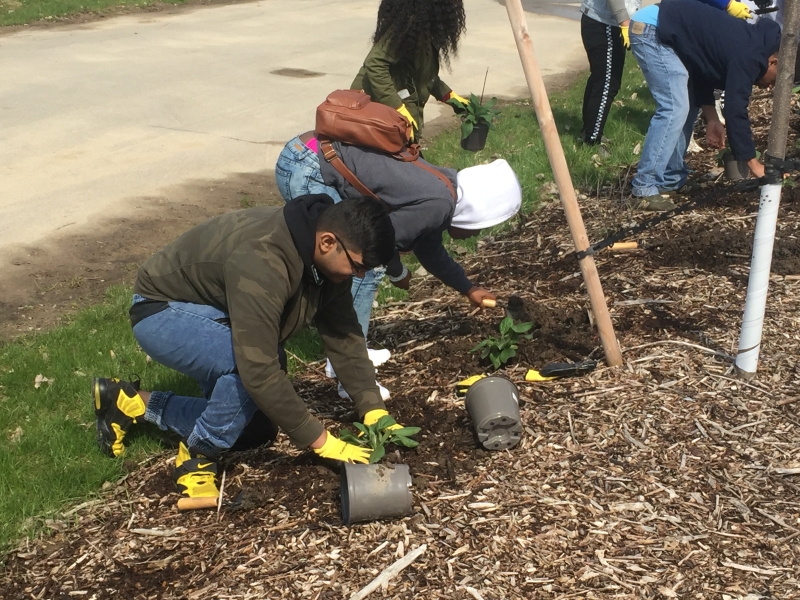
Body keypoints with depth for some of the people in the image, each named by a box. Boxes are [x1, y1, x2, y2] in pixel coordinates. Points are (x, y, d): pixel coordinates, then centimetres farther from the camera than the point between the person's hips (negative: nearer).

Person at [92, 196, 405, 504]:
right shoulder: (262, 263, -39)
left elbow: (344, 334, -6)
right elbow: (259, 372, -40)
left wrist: (373, 410, -15)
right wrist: (321, 442, -32)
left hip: (212, 311, 9)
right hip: (162, 312, -9)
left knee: (255, 425, 9)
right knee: (248, 365, -35)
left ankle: (132, 403, 19)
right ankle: (197, 458, -9)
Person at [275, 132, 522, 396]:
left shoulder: (438, 186, 14)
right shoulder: (438, 205, -15)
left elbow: (430, 251, 30)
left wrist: (468, 289, 42)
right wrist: (398, 274, 9)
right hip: (306, 168, -10)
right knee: (365, 268, -8)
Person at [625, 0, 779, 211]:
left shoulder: (749, 43, 13)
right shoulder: (748, 56, -17)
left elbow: (702, 71, 18)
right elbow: (735, 110, -18)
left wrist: (711, 118, 9)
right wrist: (753, 164, -12)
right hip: (652, 30, -11)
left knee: (688, 105, 14)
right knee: (674, 108, -14)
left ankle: (670, 180, 19)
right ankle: (644, 191, -14)